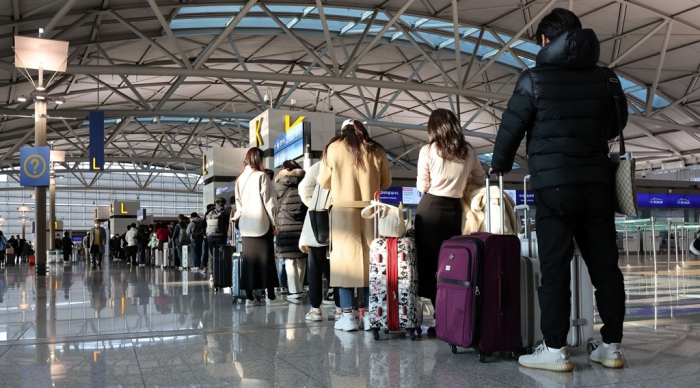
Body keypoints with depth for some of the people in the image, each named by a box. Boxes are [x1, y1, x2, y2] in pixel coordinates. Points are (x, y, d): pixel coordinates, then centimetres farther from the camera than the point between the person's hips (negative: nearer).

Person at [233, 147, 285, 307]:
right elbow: (268, 201, -7)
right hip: (261, 223, -5)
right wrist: (275, 222, -3)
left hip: (245, 224, 6)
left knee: (249, 259, 5)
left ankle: (249, 297, 6)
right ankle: (271, 297, 1)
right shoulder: (261, 176, -6)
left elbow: (238, 202, 13)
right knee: (266, 259, -2)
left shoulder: (240, 179, 11)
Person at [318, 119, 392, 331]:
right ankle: (368, 314, 9)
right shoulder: (376, 150, 7)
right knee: (369, 259, 7)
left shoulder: (334, 148, 3)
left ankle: (348, 316, -1)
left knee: (345, 258, 1)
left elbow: (323, 181, 8)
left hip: (344, 210, -2)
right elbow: (386, 183, 11)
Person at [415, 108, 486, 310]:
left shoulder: (427, 150, -4)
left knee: (427, 263, 3)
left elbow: (422, 187, 0)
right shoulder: (468, 151, 5)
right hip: (454, 210, 3)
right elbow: (480, 180, 20)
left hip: (430, 208, -3)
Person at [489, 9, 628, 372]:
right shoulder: (606, 78, 11)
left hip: (554, 184, -4)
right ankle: (612, 345, 14)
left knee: (554, 267, -2)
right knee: (605, 264, 9)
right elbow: (617, 125, 23)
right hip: (597, 181, 4)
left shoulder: (534, 78, -2)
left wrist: (499, 166, 18)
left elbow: (511, 128, 1)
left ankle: (555, 349, -2)